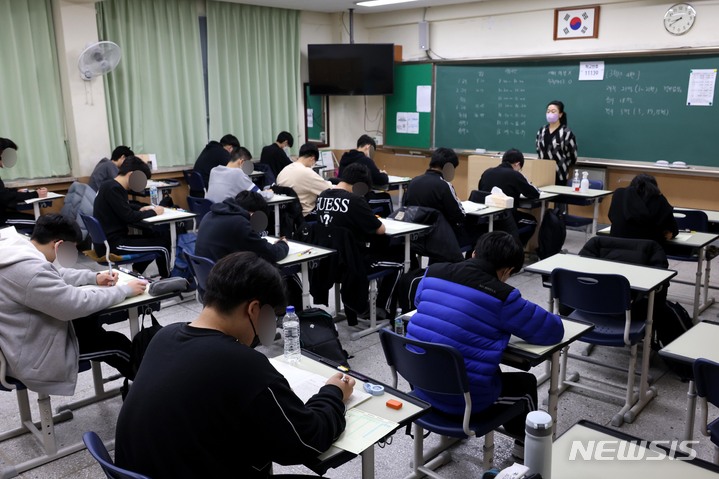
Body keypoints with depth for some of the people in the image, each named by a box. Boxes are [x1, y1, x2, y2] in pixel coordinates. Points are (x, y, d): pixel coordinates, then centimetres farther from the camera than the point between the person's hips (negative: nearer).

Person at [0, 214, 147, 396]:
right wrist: (125, 290, -17)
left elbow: (56, 274, 14)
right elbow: (78, 304, -28)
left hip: (26, 334, 10)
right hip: (31, 355, -10)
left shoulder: (18, 245, -3)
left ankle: (133, 381, 33)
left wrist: (94, 277, 4)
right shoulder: (29, 270, -34)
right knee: (118, 344, 1)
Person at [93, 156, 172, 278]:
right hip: (112, 245, -11)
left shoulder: (111, 186, 11)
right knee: (163, 247, -8)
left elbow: (125, 207, 28)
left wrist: (142, 208, 9)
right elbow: (129, 217, -22)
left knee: (162, 234, 17)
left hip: (111, 239, 11)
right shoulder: (113, 189, -19)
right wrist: (153, 212, -7)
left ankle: (136, 274, 21)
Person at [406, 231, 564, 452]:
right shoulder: (501, 296, -16)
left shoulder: (433, 272, -2)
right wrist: (507, 321, 12)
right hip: (464, 400, -5)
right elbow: (554, 331, -6)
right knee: (526, 383, 24)